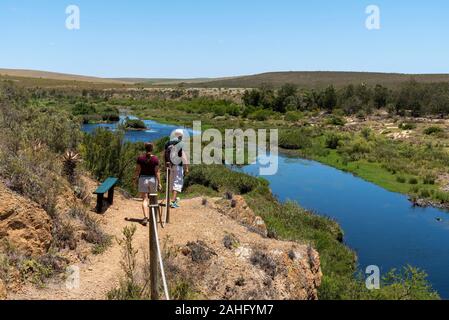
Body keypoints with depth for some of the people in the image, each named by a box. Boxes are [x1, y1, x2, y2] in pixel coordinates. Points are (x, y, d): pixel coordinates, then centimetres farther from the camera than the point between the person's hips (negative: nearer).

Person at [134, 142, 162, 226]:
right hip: (153, 179, 0)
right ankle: (149, 216, 28)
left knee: (145, 199, -1)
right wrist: (159, 183, -3)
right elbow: (157, 172, -7)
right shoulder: (155, 159, -6)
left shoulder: (140, 158, -4)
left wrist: (135, 180, 9)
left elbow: (137, 170, -2)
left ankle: (146, 217, -16)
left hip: (143, 179, 0)